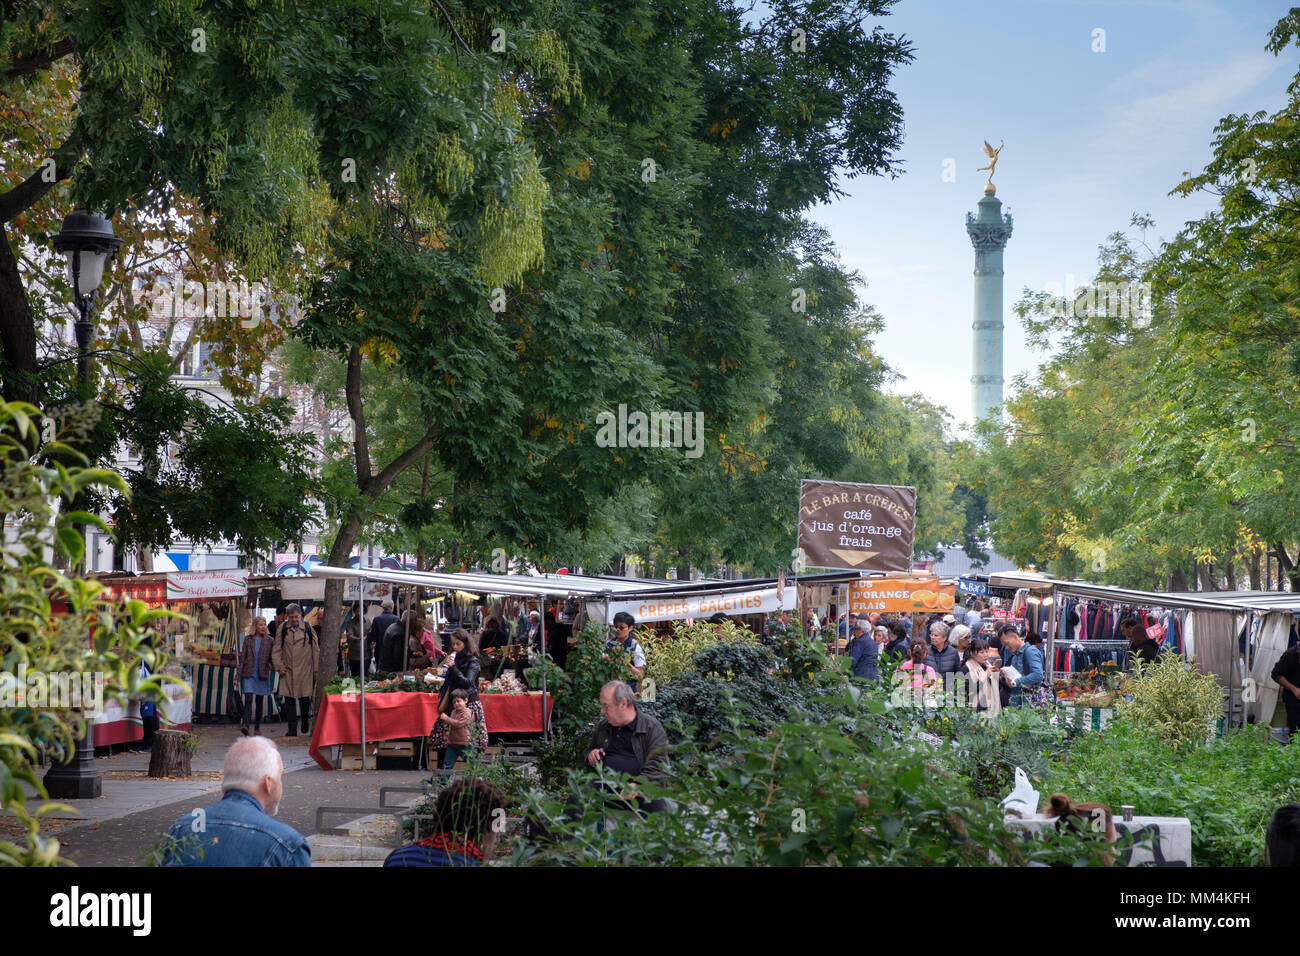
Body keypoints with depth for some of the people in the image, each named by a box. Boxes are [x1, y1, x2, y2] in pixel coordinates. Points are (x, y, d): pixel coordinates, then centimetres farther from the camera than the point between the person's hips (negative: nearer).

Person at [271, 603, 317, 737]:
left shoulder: (308, 628, 2)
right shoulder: (282, 629, 5)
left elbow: (315, 650, 5)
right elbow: (276, 649, 9)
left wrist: (316, 670, 3)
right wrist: (278, 666, -2)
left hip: (305, 670, -1)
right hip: (288, 670, 1)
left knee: (304, 698, -1)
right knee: (289, 700, 1)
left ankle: (306, 720, 26)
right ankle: (292, 730, 7)